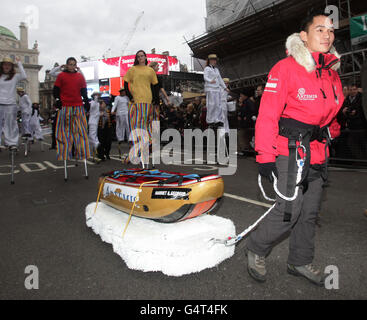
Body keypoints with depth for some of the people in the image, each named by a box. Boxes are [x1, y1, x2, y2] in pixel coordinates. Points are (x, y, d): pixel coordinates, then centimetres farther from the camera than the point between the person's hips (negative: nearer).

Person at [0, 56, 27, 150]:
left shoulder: (15, 76, 6)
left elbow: (24, 76, -11)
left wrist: (19, 63, -6)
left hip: (11, 104, -2)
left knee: (10, 124, -1)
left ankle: (12, 143, 2)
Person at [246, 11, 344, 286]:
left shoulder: (332, 72, 14)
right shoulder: (287, 68, -8)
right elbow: (267, 114, -15)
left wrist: (332, 137, 19)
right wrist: (265, 157, -19)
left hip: (318, 152, 7)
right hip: (290, 149, -7)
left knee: (310, 211, 13)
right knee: (289, 211, -9)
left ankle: (301, 261, 32)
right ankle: (256, 250, 17)